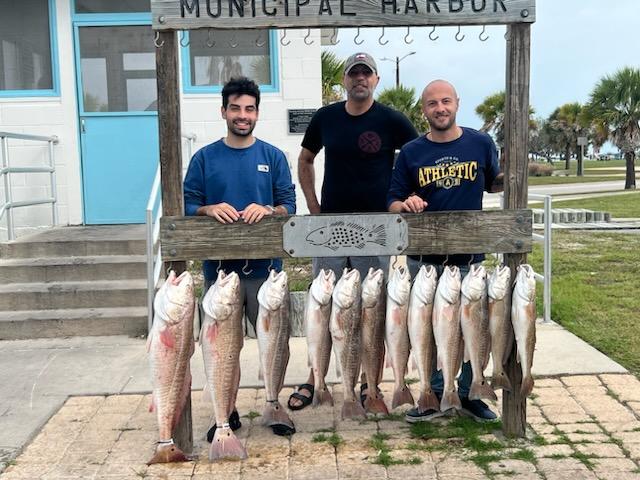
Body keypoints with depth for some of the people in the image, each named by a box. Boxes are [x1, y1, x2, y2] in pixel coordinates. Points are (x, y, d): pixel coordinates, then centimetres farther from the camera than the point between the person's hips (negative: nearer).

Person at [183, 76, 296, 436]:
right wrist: (210, 209, -16)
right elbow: (187, 204, 4)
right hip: (220, 266, 0)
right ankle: (226, 412, 21)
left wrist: (267, 210, -18)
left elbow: (290, 204, 3)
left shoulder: (273, 157, 6)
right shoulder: (205, 158, 6)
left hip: (265, 265, 0)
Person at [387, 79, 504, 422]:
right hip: (424, 258, 0)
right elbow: (392, 203, 2)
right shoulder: (411, 153, 0)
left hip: (469, 255, 0)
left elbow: (493, 184, 16)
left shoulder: (480, 144, 1)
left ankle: (469, 394, 29)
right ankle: (435, 394, 26)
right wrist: (405, 205, -20)